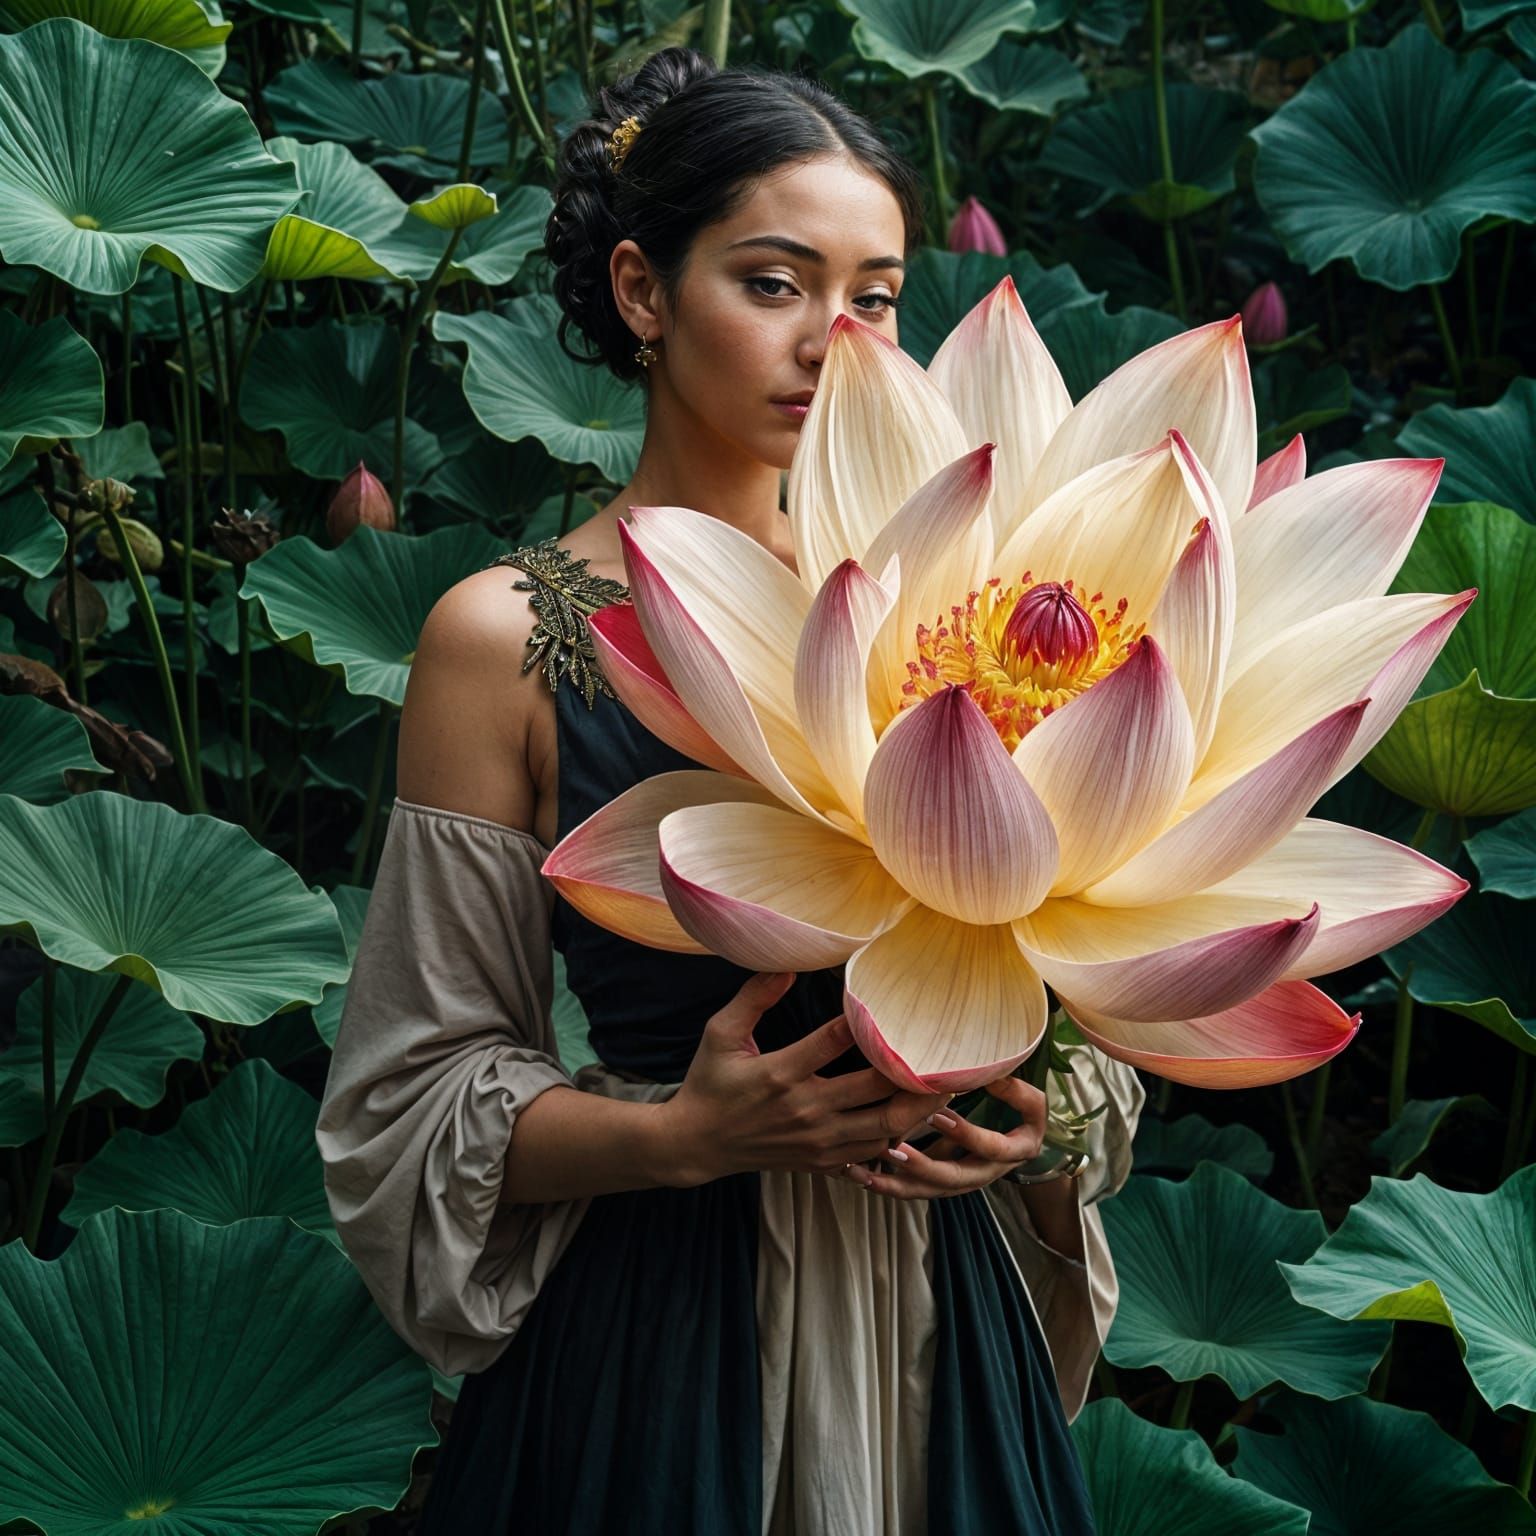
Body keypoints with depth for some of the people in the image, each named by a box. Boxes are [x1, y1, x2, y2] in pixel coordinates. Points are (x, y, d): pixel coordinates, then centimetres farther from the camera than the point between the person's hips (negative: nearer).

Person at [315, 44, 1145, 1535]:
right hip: (656, 1329, -3)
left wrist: (1036, 1110, -11)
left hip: (938, 1302, 4)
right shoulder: (506, 637, -9)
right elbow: (426, 1085, -6)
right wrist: (685, 1134, -20)